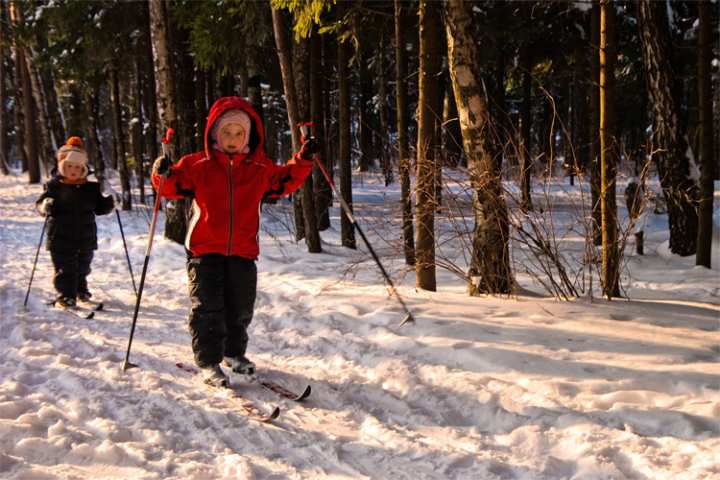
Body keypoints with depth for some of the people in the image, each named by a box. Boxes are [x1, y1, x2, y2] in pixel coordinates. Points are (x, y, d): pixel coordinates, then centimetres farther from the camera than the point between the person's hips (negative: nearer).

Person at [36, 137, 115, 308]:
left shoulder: (91, 188, 4)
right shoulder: (54, 186, -5)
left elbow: (100, 208, 11)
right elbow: (40, 203, -3)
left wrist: (109, 202, -9)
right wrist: (46, 206, -26)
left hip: (85, 237, 4)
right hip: (60, 237, -3)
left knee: (82, 267, 18)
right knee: (64, 269, -4)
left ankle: (81, 289, 39)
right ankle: (65, 295, 3)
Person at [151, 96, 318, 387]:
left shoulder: (261, 168, 6)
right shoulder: (197, 166, -2)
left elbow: (285, 181, 17)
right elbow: (173, 186, 0)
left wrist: (302, 161, 4)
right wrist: (163, 174, -22)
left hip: (243, 251, 3)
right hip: (204, 249, -3)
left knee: (241, 308, 12)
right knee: (207, 308, -5)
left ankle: (234, 353, 32)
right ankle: (209, 362, 2)